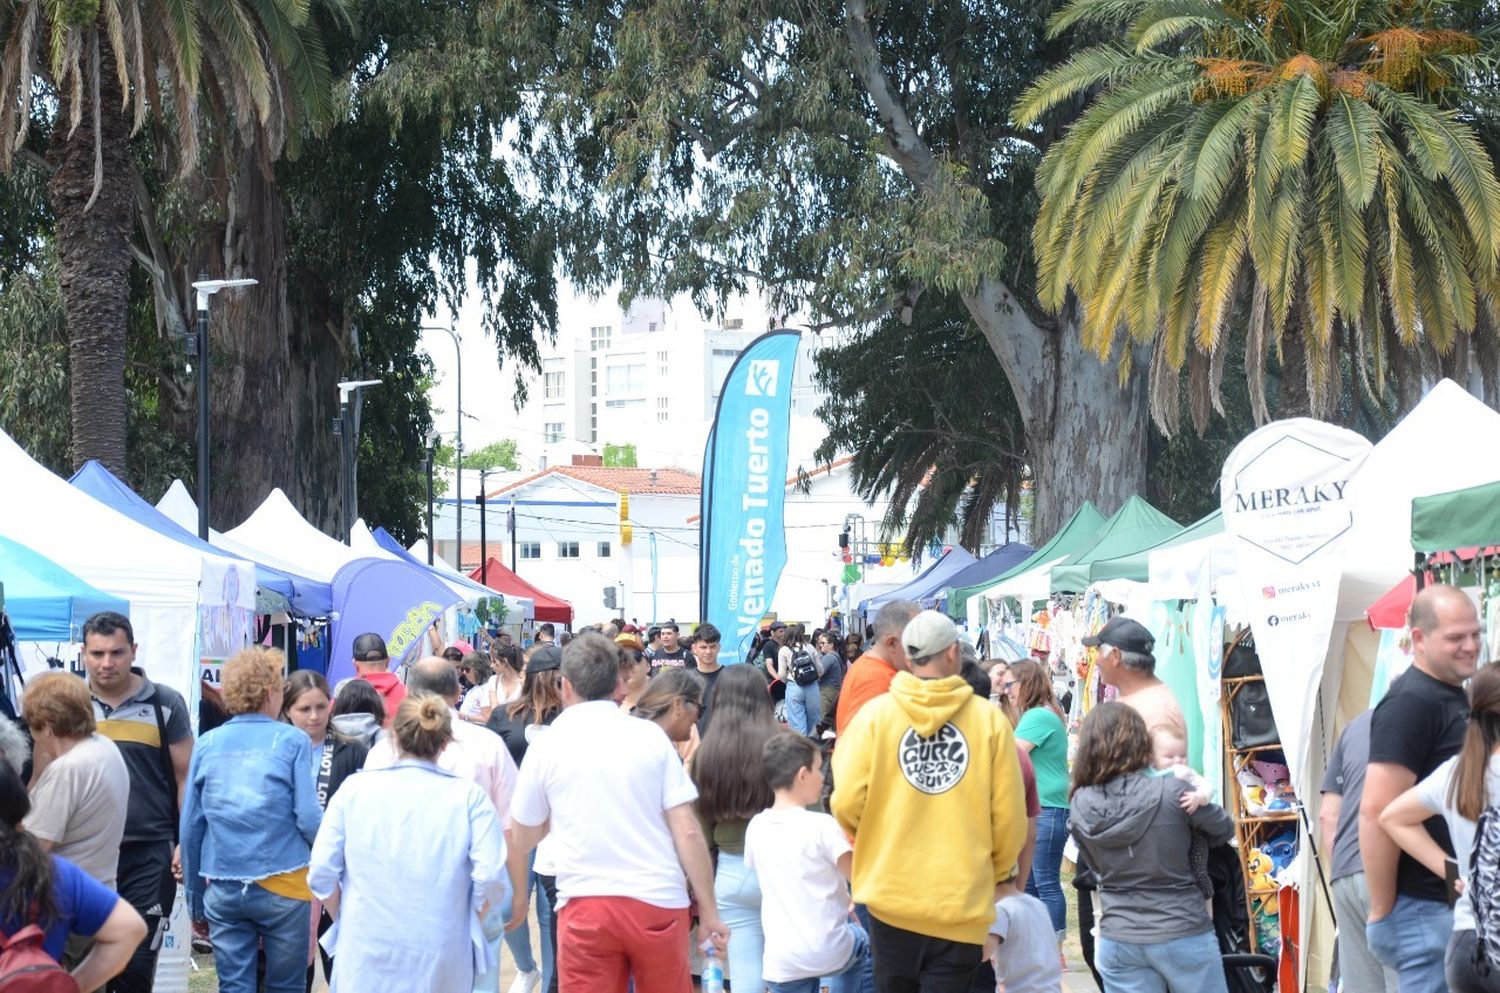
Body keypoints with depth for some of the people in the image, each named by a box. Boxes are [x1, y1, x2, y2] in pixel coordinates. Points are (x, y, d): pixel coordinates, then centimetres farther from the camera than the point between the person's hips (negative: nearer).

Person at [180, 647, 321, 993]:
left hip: (223, 889, 3)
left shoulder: (208, 744, 4)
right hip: (282, 886, -3)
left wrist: (195, 898, 15)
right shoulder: (292, 741, -6)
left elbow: (191, 826, 6)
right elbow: (309, 819, -11)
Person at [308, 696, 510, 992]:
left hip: (365, 955, 1)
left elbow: (322, 873, 0)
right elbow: (491, 879, -10)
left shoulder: (355, 789, 2)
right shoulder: (469, 797, -2)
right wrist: (468, 923, 9)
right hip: (439, 959, -1)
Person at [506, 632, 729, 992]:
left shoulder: (547, 746, 2)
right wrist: (709, 910, 4)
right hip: (657, 901, 1)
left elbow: (523, 839, 12)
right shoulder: (650, 736, 2)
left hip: (585, 905, -1)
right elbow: (687, 830, -2)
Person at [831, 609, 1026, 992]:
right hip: (962, 902, -1)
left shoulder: (875, 713, -5)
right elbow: (1009, 818, -3)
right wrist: (996, 873, 17)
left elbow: (847, 803, -9)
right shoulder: (989, 719, -5)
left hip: (892, 895, 1)